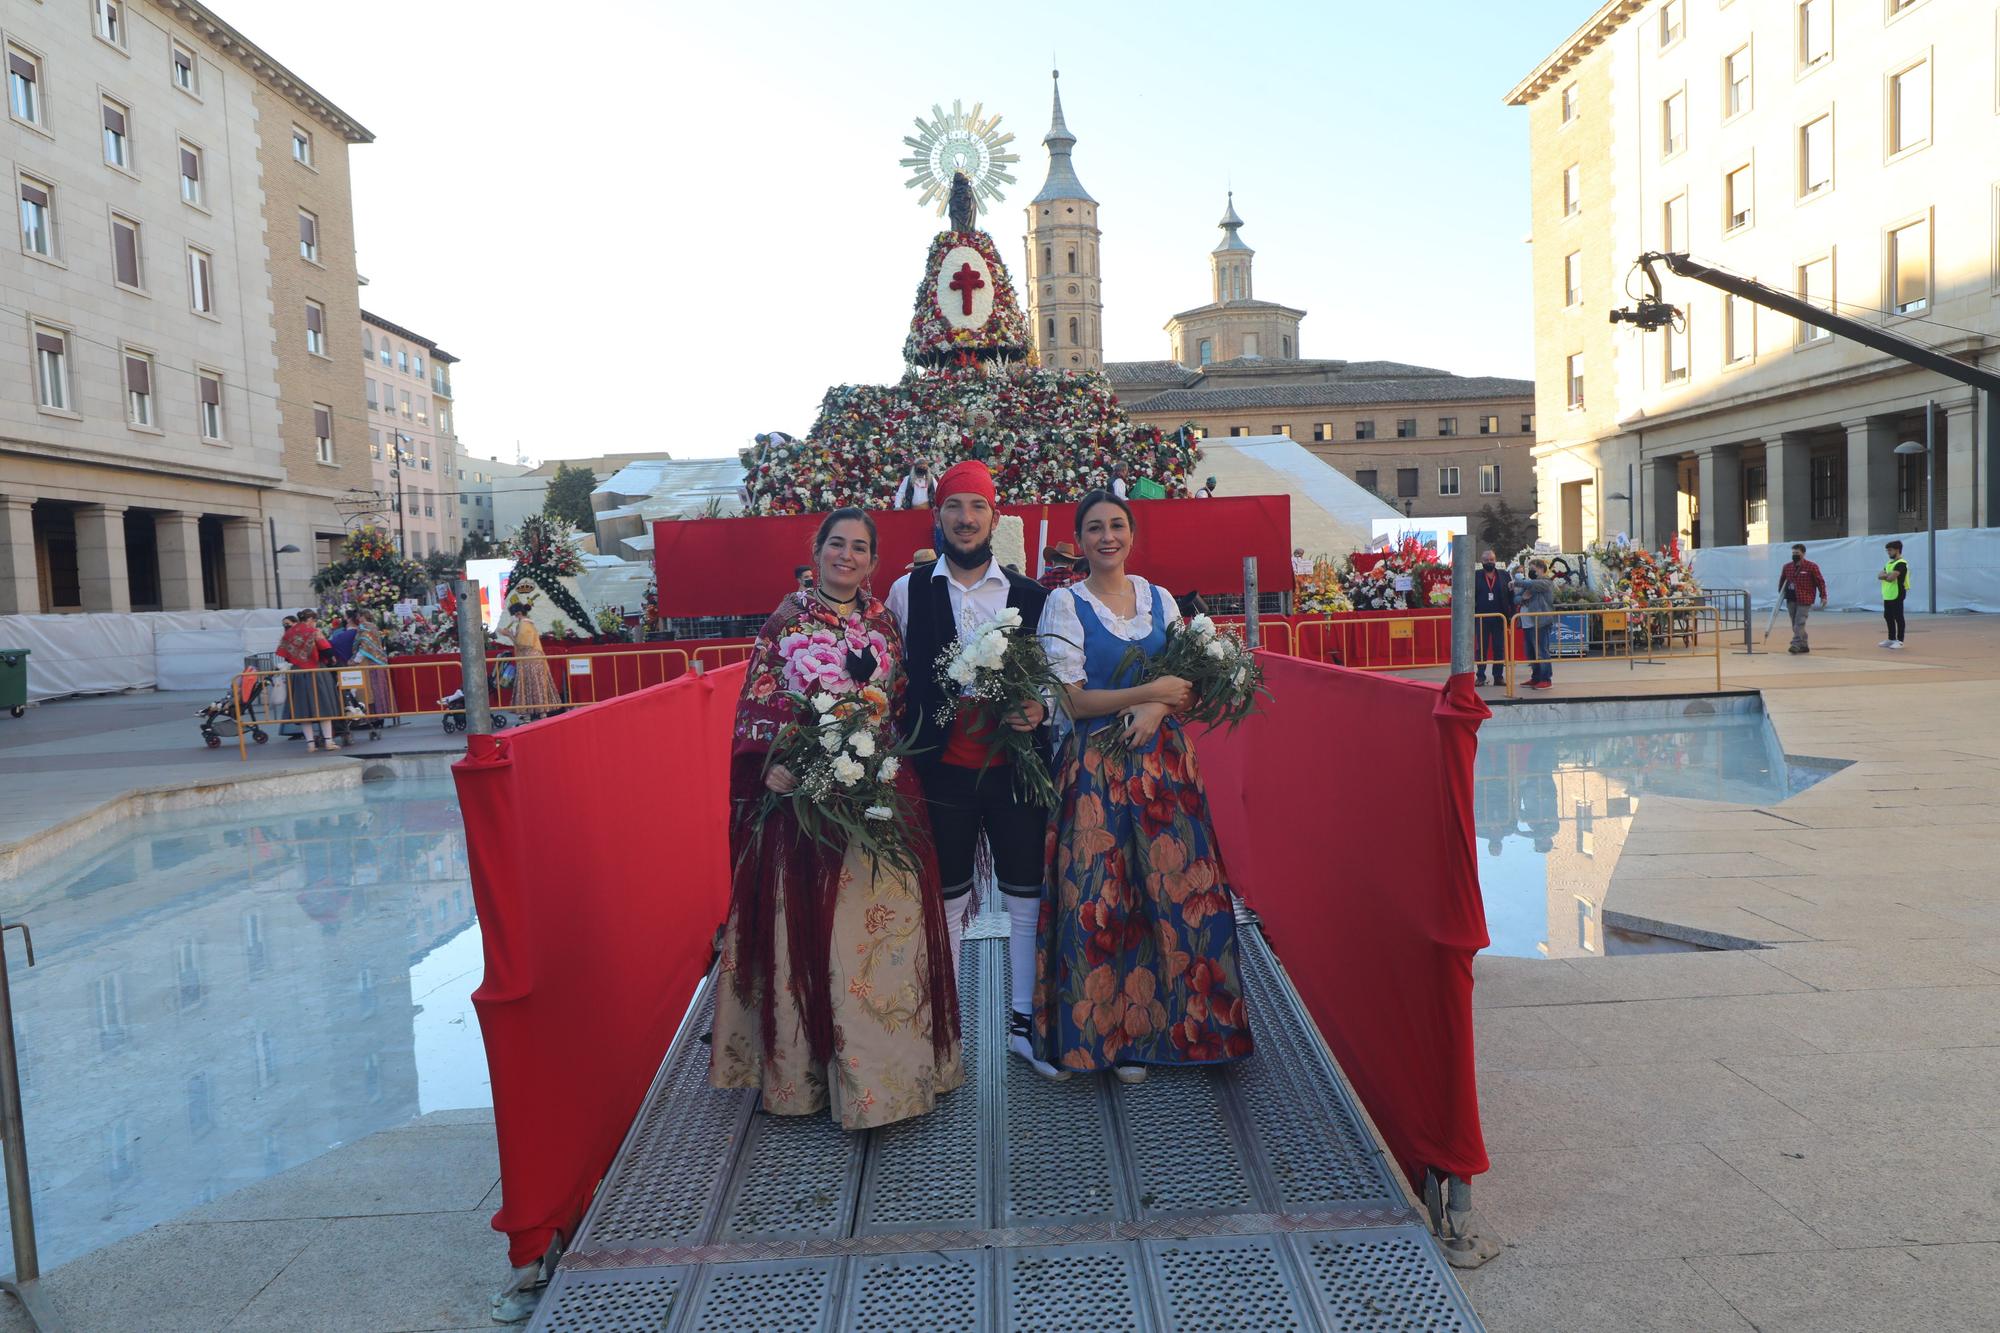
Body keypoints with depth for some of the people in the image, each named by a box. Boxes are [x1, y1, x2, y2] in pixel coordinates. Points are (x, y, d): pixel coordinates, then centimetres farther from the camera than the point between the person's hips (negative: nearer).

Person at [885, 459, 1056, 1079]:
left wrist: (1040, 710, -11)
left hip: (1014, 766, 1)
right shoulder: (908, 592, 3)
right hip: (942, 769, -1)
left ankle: (1023, 1022, 21)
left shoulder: (1030, 596, 5)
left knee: (1028, 898, 6)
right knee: (945, 901, 11)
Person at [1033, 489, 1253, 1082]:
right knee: (1103, 895, -2)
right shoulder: (1065, 604, -2)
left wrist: (1157, 709, -11)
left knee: (1176, 886, 3)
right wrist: (1149, 691, -12)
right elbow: (1070, 699, -9)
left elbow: (1191, 681, 10)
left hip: (1164, 759, 4)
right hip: (1098, 769, -4)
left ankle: (1177, 1017, 19)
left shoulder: (1160, 599, 10)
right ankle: (1116, 1031, 13)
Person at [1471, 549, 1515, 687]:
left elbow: (1511, 597, 4)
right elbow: (1470, 596, 1)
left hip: (1499, 618, 1)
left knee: (1499, 648, 4)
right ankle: (1480, 676, 7)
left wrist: (1511, 616, -2)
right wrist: (1471, 615, -7)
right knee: (1481, 648, 3)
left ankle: (1499, 676, 10)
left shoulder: (1504, 576, 7)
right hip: (1481, 618, -1)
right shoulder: (1475, 576, 4)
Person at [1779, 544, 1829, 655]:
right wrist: (1781, 593, 14)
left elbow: (1820, 581, -4)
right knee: (1795, 624, 10)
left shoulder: (1811, 567, -5)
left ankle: (1796, 645, -18)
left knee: (1799, 623, -13)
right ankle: (1803, 645, 19)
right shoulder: (1787, 567, 10)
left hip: (1804, 600, -6)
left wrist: (1823, 596, -7)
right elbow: (1782, 581, 22)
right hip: (1791, 600, 6)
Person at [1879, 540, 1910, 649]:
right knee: (1888, 617, 13)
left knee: (1898, 617, -4)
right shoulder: (1889, 563, 17)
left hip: (1897, 595, -9)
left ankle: (1899, 641, -1)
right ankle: (1891, 639, 21)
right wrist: (1887, 575, -12)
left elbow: (1890, 578, -22)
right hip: (1887, 595, 9)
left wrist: (1885, 576, -2)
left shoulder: (1901, 563, -12)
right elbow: (1880, 576, 8)